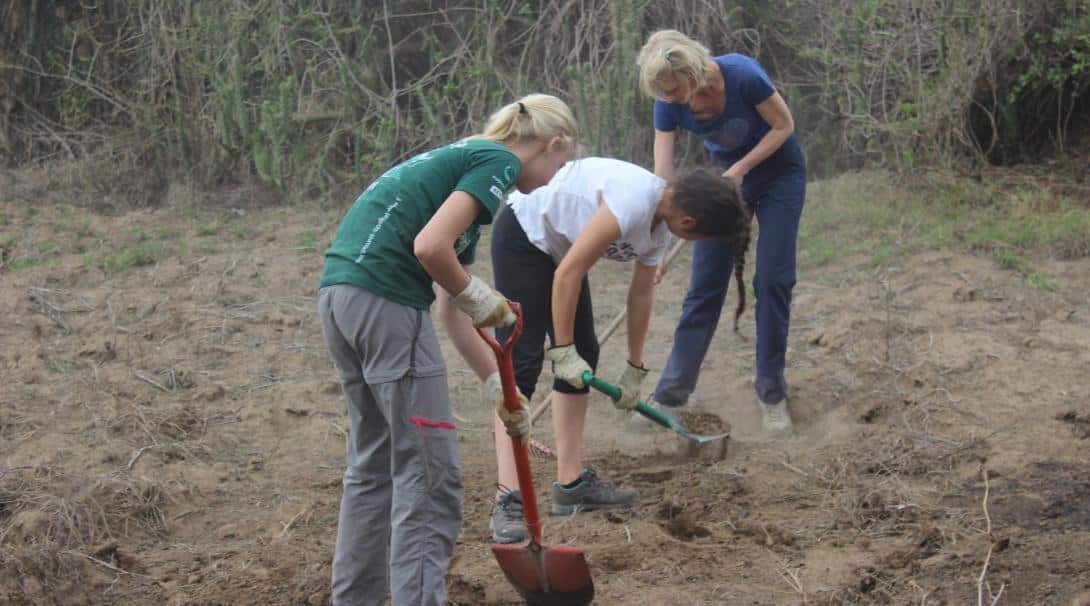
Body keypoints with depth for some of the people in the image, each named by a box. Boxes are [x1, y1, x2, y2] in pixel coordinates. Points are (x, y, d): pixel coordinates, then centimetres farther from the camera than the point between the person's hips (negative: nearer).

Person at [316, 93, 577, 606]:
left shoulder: (465, 157, 25)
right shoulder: (499, 161, -2)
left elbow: (455, 312, 28)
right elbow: (431, 246, -18)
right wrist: (477, 298, 0)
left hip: (339, 295, 9)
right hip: (385, 299, -9)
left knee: (374, 461, 18)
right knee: (429, 470, -1)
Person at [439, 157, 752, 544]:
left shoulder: (660, 226, -2)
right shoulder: (633, 202, -32)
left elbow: (641, 295, 10)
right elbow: (567, 274, -29)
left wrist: (635, 370, 15)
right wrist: (563, 350, -22)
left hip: (560, 247, 10)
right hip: (523, 235, -10)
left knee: (583, 356, 8)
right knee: (523, 362, -16)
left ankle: (571, 484, 16)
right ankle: (507, 501, -21)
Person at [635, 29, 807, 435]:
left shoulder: (742, 76, -33)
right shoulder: (669, 104, -20)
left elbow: (784, 126, -18)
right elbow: (663, 177, -16)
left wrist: (740, 168, -26)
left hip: (778, 171, -3)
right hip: (724, 174, 3)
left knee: (772, 279, -7)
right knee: (704, 284, 0)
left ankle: (772, 395, 4)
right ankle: (669, 397, 4)